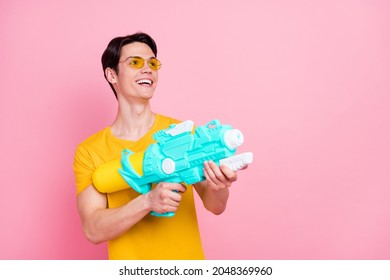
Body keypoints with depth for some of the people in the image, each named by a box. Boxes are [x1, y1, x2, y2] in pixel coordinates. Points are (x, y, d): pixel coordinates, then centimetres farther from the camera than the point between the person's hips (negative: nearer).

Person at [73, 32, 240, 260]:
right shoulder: (88, 151, -9)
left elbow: (215, 207, -8)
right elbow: (93, 230, -15)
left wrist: (217, 188, -30)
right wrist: (148, 201, -30)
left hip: (188, 258, 1)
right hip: (129, 265, 0)